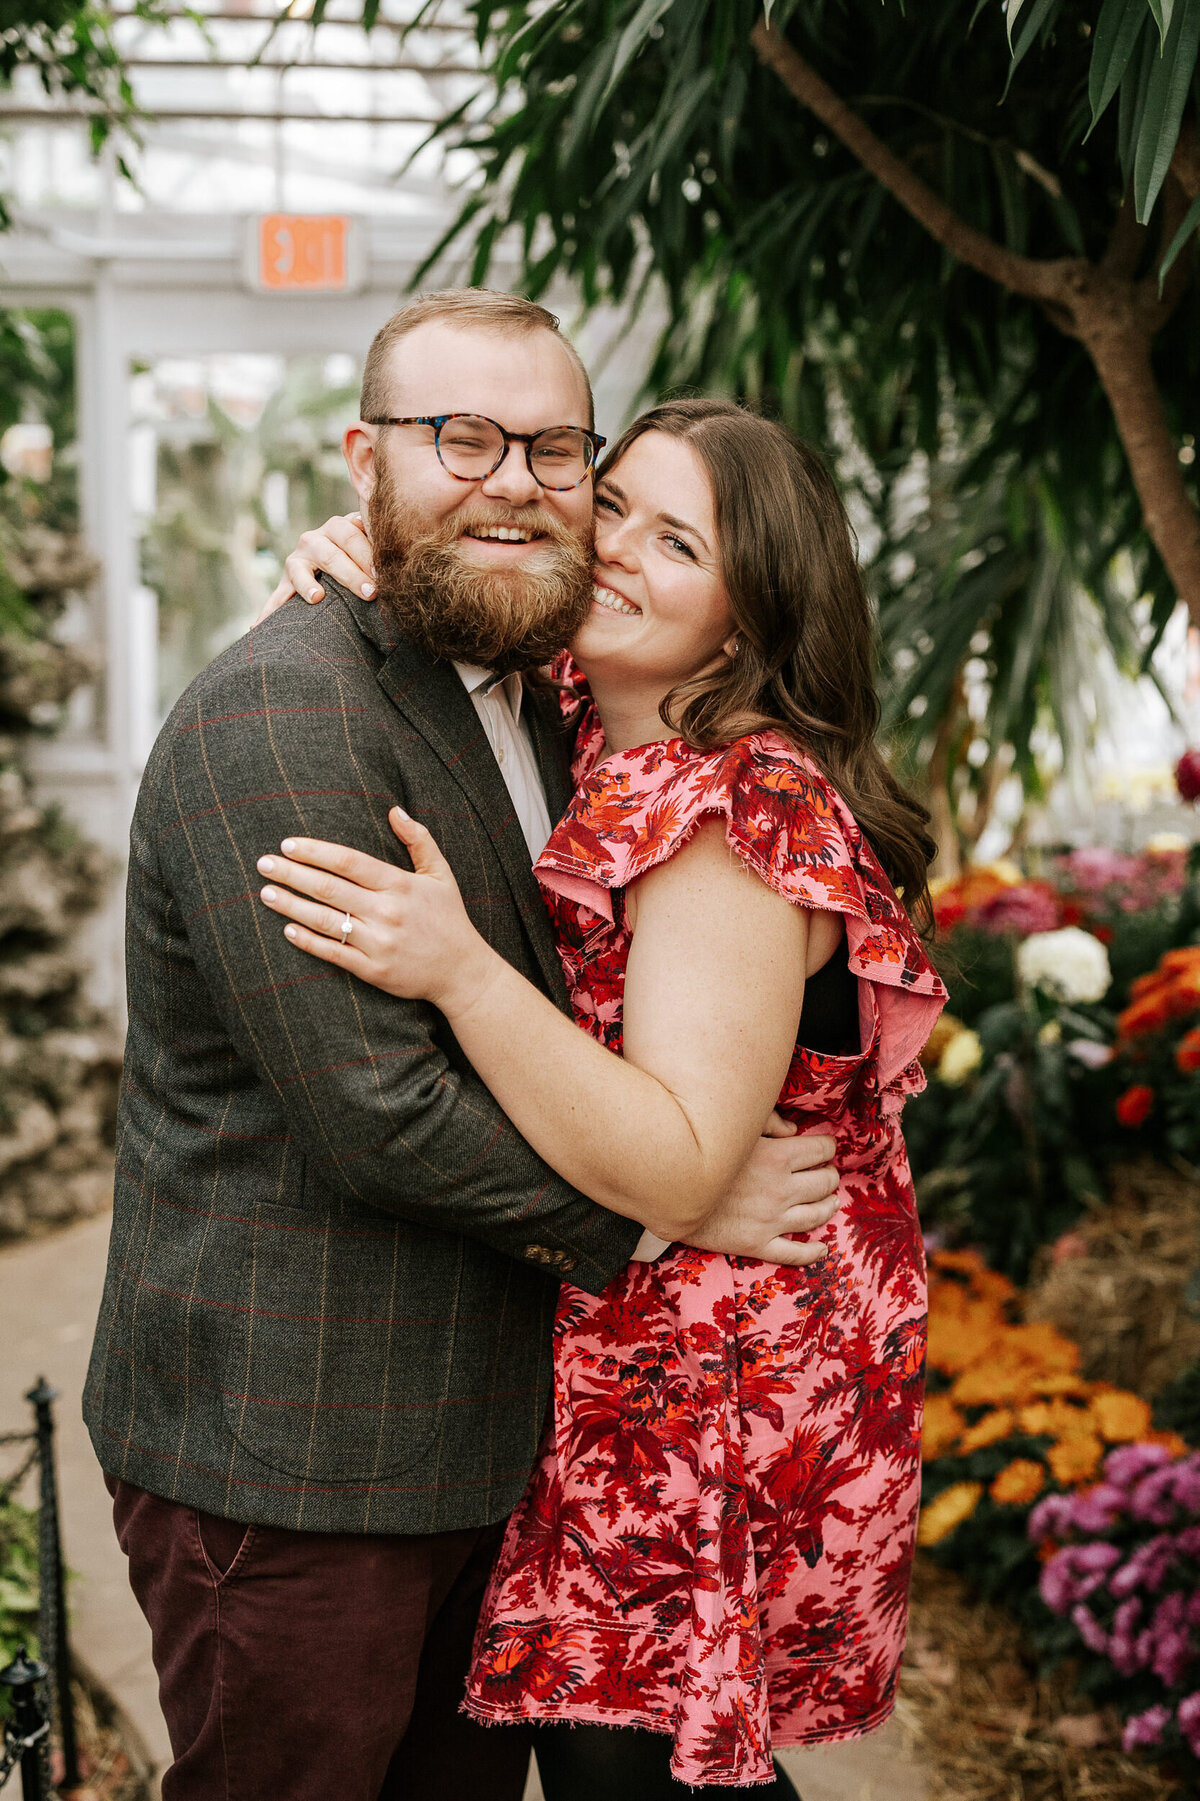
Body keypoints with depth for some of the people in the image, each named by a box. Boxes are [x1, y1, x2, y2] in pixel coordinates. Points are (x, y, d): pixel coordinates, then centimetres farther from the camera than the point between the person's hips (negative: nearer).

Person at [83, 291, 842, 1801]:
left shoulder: (529, 707, 11)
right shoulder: (276, 713, -20)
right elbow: (371, 1107, -24)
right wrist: (663, 1206, -15)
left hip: (476, 1437, 9)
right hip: (284, 1462, -9)